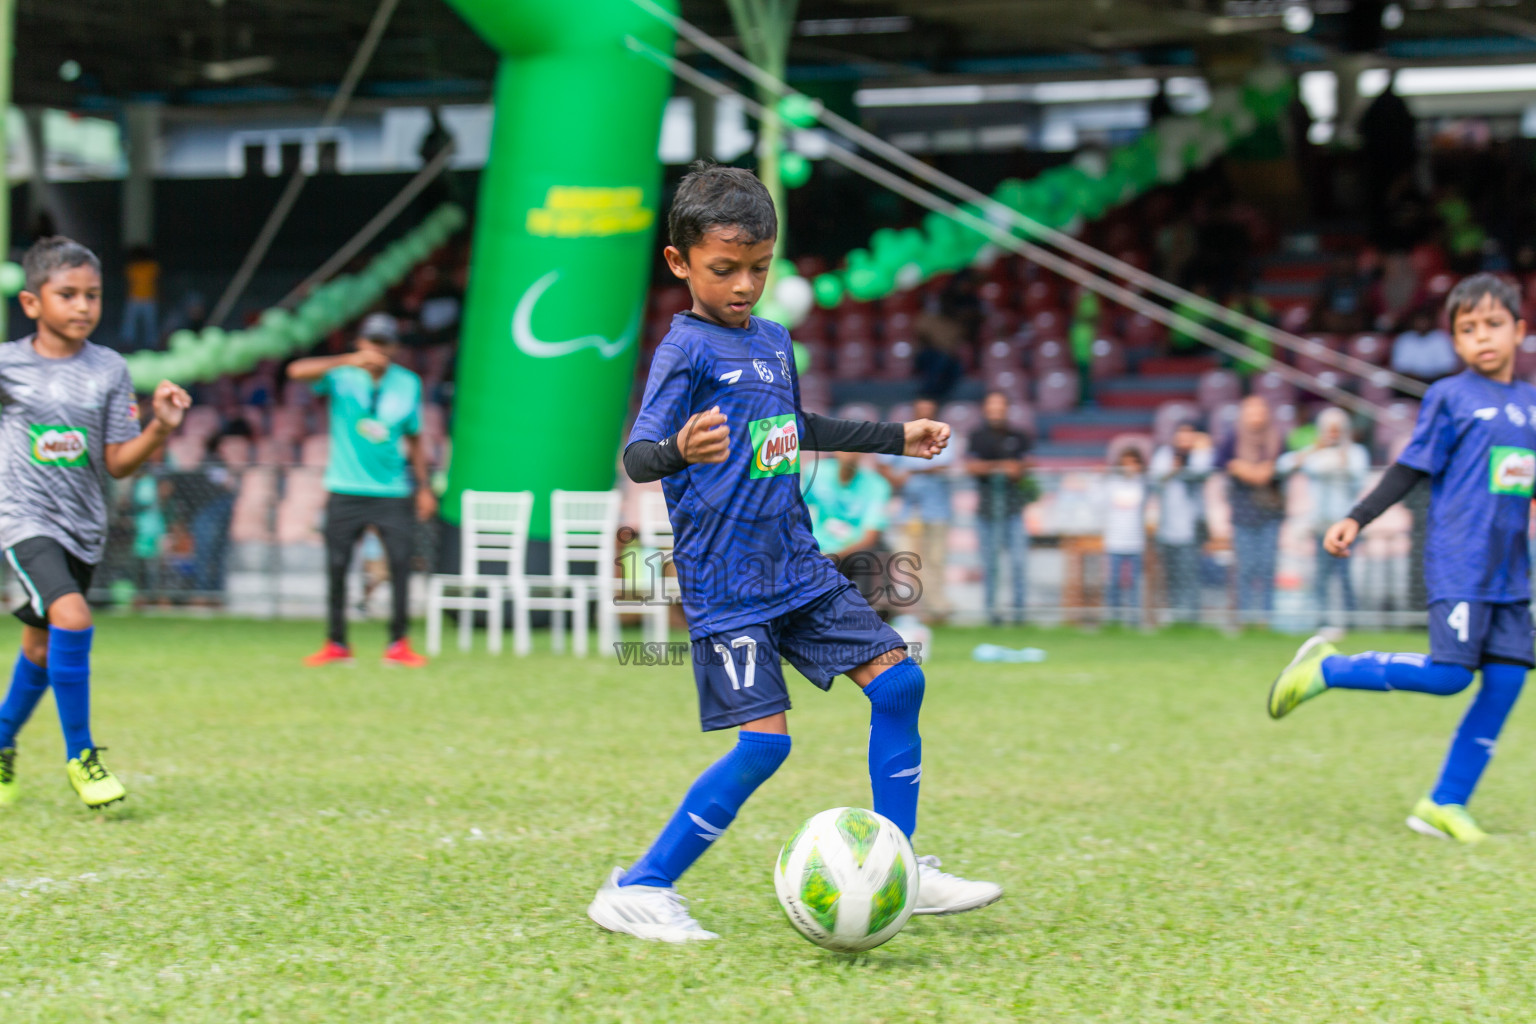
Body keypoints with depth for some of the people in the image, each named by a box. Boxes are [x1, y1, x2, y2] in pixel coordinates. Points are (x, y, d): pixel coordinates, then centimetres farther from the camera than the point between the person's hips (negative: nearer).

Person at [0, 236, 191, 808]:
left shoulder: (109, 370, 1)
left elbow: (119, 463, 0)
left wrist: (160, 429, -16)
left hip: (83, 526, 4)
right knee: (72, 616, -25)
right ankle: (79, 755, -12)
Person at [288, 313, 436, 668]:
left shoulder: (408, 383, 5)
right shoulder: (341, 376, -4)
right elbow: (297, 371, -23)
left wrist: (424, 487, 10)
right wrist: (350, 361, -33)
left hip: (393, 492, 1)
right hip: (346, 490, -1)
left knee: (401, 563, -9)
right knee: (336, 567, 0)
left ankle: (398, 645, 0)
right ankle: (336, 645, 12)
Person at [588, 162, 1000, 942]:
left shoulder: (773, 342, 13)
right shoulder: (685, 350, -12)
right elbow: (635, 455, -23)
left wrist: (896, 437, 33)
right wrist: (679, 451, -45)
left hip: (797, 567, 8)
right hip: (725, 581, -8)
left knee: (897, 681, 3)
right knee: (765, 739, -14)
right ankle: (637, 891, -3)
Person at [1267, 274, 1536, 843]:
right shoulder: (1449, 397, -3)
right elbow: (1411, 469, -1)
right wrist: (1357, 520, -7)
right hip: (1458, 562, -6)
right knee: (1451, 673, -15)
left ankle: (1445, 805, 5)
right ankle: (1327, 669, 4)